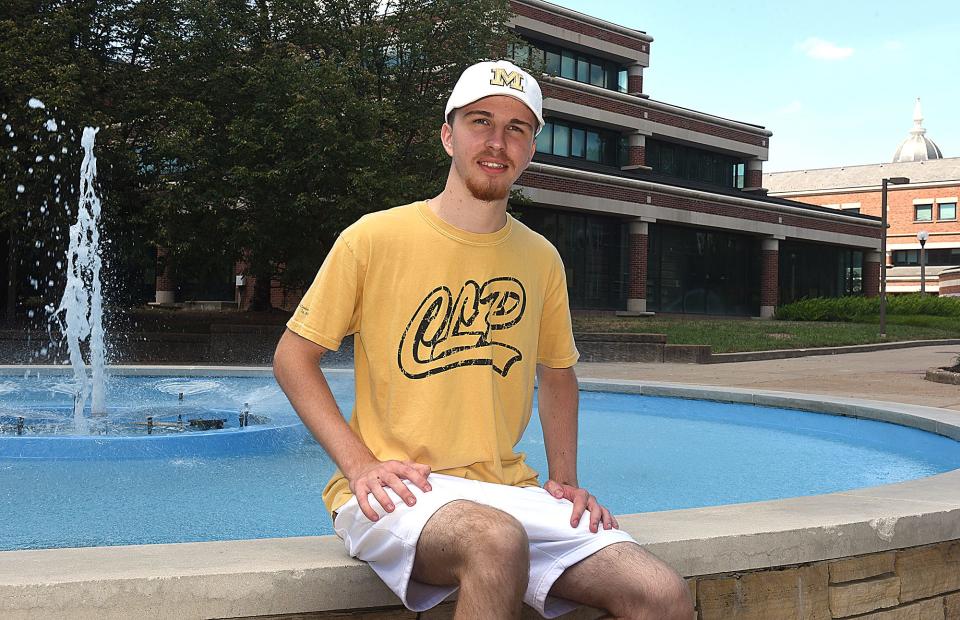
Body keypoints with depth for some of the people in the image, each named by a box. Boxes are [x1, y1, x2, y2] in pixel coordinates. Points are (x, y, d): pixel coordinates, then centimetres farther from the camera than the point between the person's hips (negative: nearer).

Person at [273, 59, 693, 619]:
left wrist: (565, 478, 11)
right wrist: (362, 465, -10)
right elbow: (293, 358, 2)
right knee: (497, 539, -39)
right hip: (400, 489, -4)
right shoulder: (375, 238, -3)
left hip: (507, 490, 4)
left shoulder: (541, 259, 10)